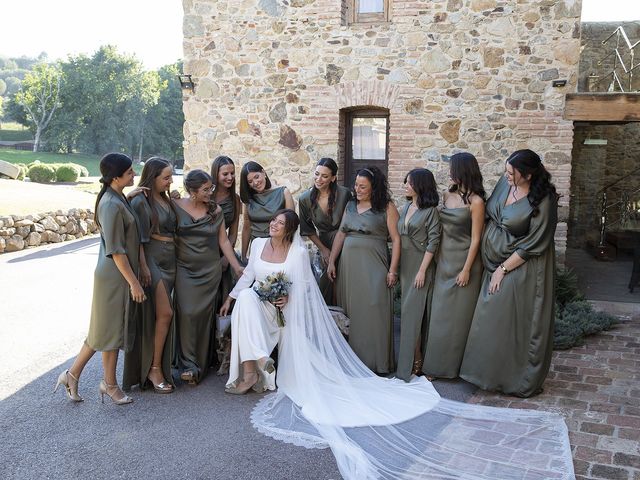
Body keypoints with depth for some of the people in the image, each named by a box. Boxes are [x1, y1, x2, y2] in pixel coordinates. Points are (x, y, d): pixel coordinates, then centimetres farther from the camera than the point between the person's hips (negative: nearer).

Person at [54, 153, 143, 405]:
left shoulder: (116, 198, 8)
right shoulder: (112, 205, -21)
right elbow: (116, 250, -21)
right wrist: (134, 282, -19)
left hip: (116, 274, 9)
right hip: (116, 276, -9)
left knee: (105, 329, 16)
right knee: (112, 329, 5)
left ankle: (72, 374, 26)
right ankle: (110, 384, 21)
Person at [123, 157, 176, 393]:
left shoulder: (165, 199, 13)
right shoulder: (141, 201, -11)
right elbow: (137, 239, -14)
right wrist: (144, 269, -17)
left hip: (169, 261, 8)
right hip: (152, 260, -8)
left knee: (162, 314, 11)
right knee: (165, 313, -11)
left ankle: (156, 363, 22)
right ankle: (155, 368, 0)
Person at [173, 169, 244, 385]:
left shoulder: (216, 210, 3)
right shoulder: (176, 206, -2)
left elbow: (223, 241, 5)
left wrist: (237, 267, 3)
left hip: (210, 270, 1)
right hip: (185, 268, -1)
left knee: (204, 314, 4)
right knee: (187, 313, -8)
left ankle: (201, 364, 17)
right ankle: (188, 364, 1)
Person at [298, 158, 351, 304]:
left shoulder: (344, 194, -16)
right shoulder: (305, 199, -10)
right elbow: (308, 229, 2)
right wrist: (323, 249, 1)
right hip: (324, 243, 1)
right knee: (327, 280, 3)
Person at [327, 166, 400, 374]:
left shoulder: (387, 207, -3)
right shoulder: (350, 206, 13)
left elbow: (396, 239, -6)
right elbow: (341, 234, 14)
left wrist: (392, 270, -12)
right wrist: (331, 261, 8)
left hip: (373, 267, -5)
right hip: (349, 265, 5)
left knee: (374, 313, -3)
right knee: (350, 312, 8)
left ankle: (375, 361, 7)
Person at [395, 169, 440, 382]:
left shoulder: (430, 211, -10)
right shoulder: (406, 207, 10)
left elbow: (433, 242, -13)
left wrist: (422, 270, -16)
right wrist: (396, 267, 12)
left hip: (420, 264, -7)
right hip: (404, 264, 7)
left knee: (412, 311, -7)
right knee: (407, 309, 10)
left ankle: (414, 362, 0)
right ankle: (411, 356, 20)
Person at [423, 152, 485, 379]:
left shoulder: (475, 201, -12)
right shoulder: (447, 195, 7)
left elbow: (475, 239, -13)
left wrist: (466, 269, -15)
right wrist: (436, 258, 7)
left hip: (463, 260, -6)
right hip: (444, 260, 6)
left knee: (458, 314, 4)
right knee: (440, 312, 10)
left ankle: (454, 364, 16)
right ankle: (436, 363, 20)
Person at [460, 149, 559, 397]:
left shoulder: (543, 201, -20)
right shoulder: (506, 183, -2)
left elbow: (533, 244, -17)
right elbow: (490, 215, 11)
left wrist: (503, 269, -14)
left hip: (521, 268, -7)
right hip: (494, 264, 7)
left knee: (516, 323, 1)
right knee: (491, 320, 12)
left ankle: (520, 381, 18)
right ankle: (492, 372, 27)